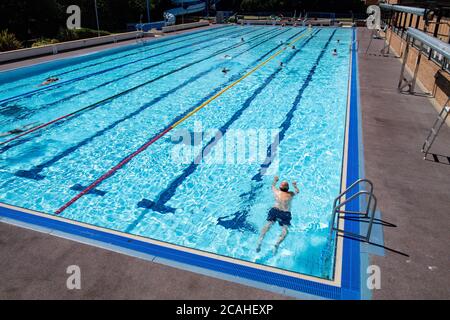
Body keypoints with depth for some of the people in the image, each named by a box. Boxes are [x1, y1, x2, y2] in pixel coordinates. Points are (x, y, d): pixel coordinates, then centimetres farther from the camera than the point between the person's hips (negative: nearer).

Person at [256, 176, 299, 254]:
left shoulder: (277, 192, 13)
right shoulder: (291, 194, 11)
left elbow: (273, 186, 35)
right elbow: (297, 191, 33)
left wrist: (275, 181, 54)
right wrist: (295, 185, 51)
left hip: (275, 210, 2)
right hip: (285, 213, -2)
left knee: (267, 225, -5)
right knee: (285, 229, -12)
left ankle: (260, 242, -25)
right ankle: (277, 244, -38)